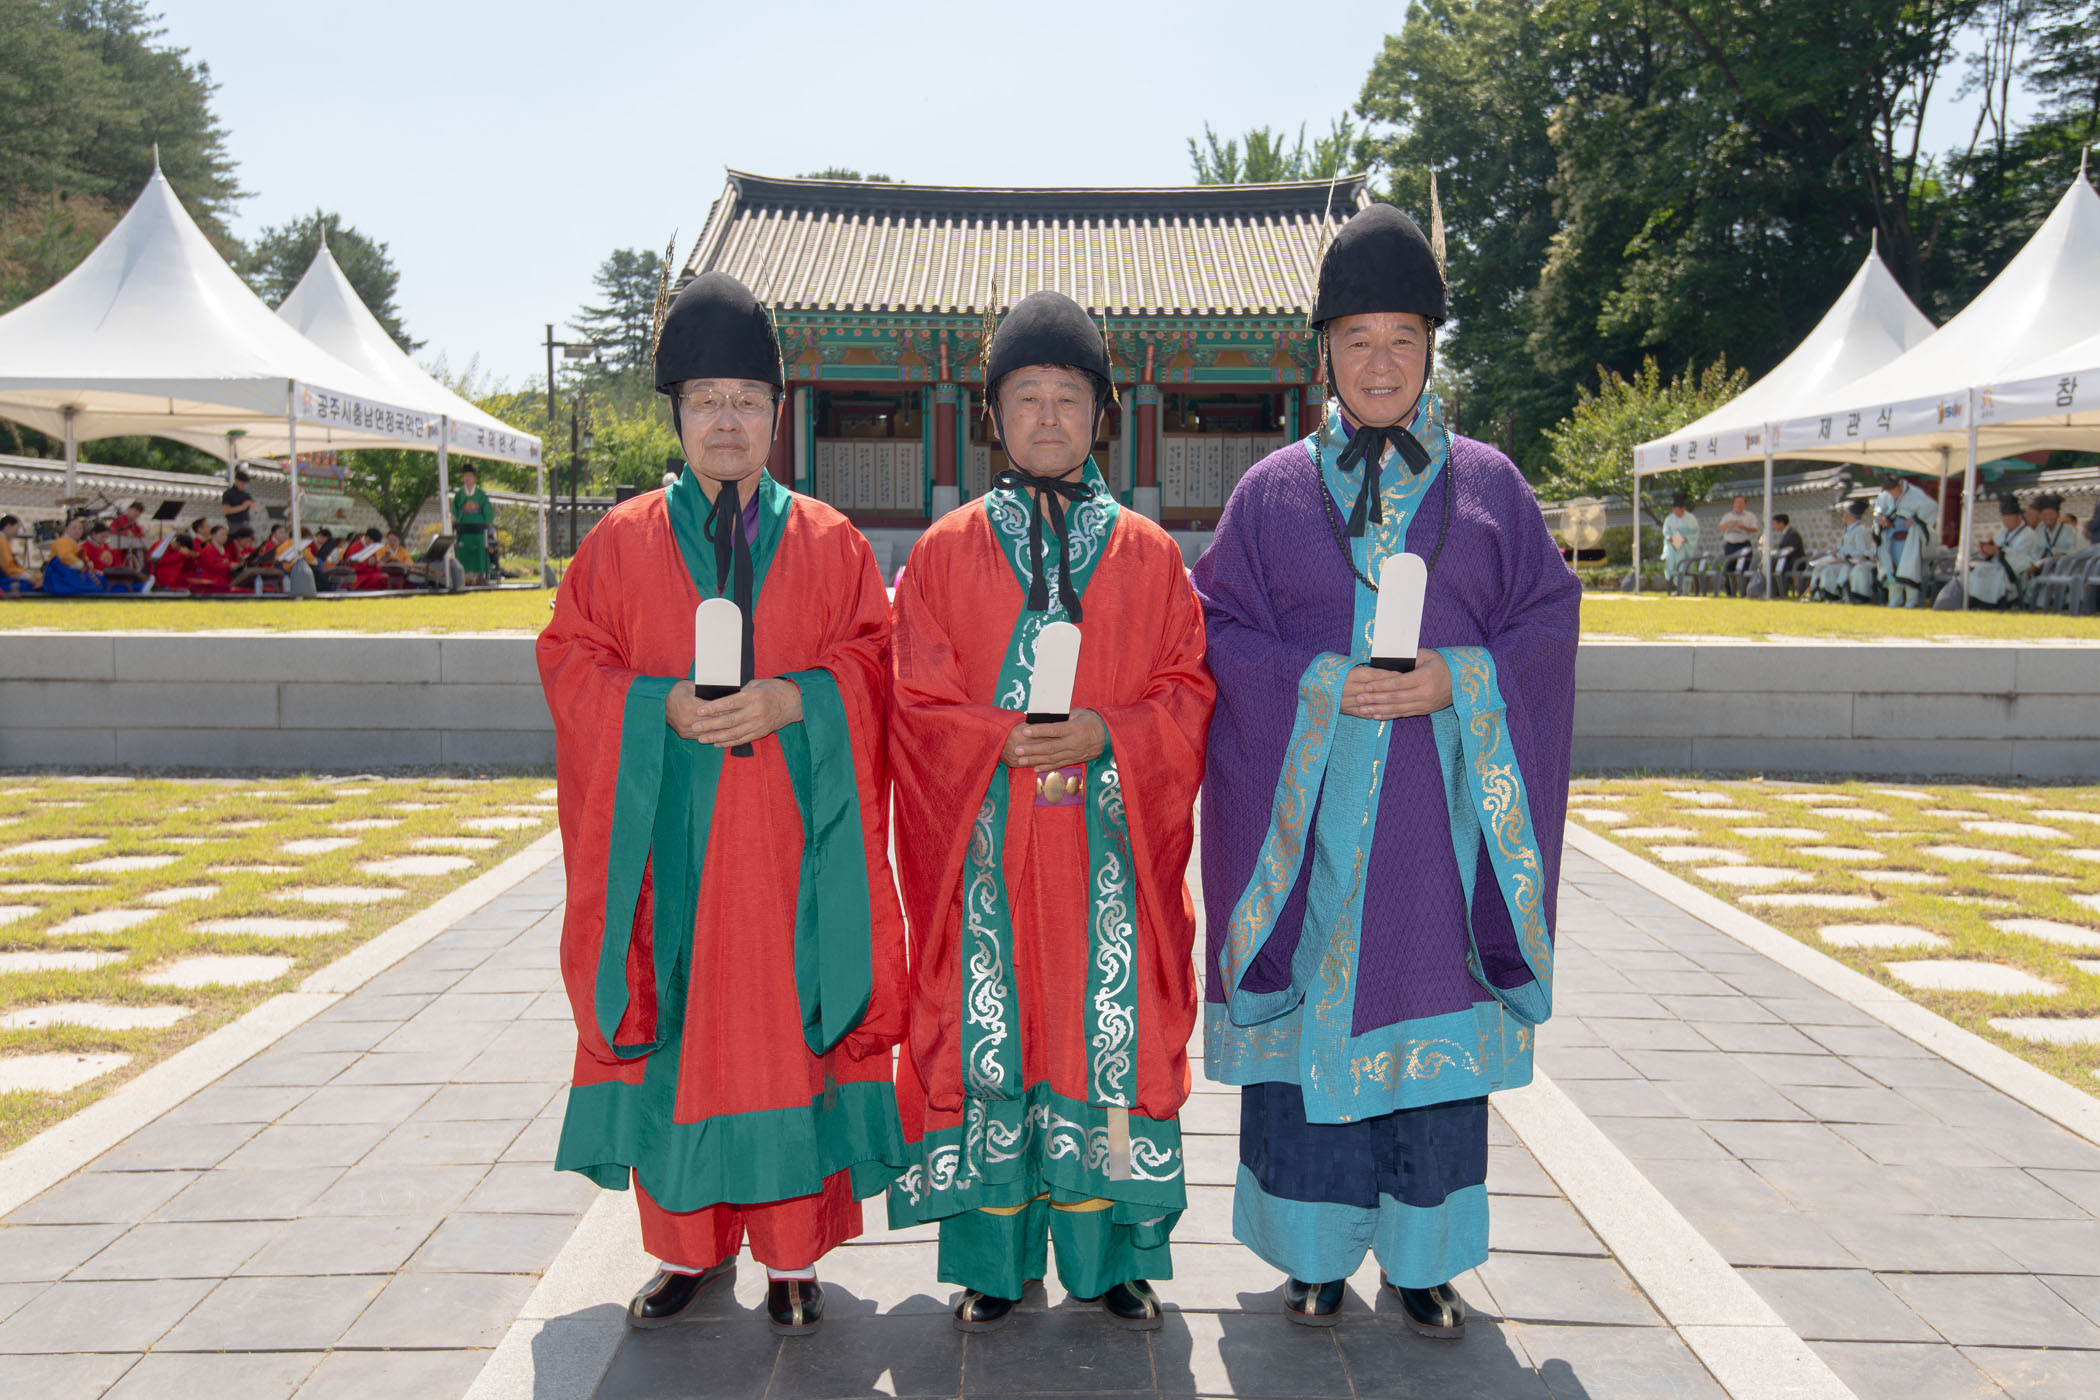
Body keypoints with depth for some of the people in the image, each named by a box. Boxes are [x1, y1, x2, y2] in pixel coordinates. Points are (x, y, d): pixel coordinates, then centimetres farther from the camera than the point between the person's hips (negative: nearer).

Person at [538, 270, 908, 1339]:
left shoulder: (828, 542, 7)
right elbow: (570, 660, 3)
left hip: (792, 841, 0)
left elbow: (875, 664, 3)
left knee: (788, 1022, 2)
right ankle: (689, 1243, 23)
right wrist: (662, 706, -14)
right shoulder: (624, 539, 7)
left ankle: (792, 1255, 16)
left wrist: (790, 700, -16)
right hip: (672, 836, 1)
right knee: (678, 1025, 7)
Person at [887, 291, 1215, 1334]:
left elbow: (1188, 691, 4)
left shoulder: (1148, 553, 8)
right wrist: (1006, 739, -14)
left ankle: (1113, 1256, 20)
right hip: (986, 849, 0)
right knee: (988, 1039, 3)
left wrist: (1105, 733, -13)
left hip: (1108, 848, 1)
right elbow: (918, 700, 2)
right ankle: (994, 1260, 18)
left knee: (1113, 1036, 4)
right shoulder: (947, 550, 6)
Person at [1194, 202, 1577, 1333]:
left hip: (1440, 812, 1)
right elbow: (1221, 630, 1)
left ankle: (1423, 1255, 22)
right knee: (1314, 1019, 3)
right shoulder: (1273, 490, 5)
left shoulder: (1487, 484, 7)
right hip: (1310, 805, -1)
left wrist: (1457, 681, -13)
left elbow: (1546, 621, 5)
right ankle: (1318, 1250, 20)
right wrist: (1320, 686, -14)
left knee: (1432, 1019, 6)